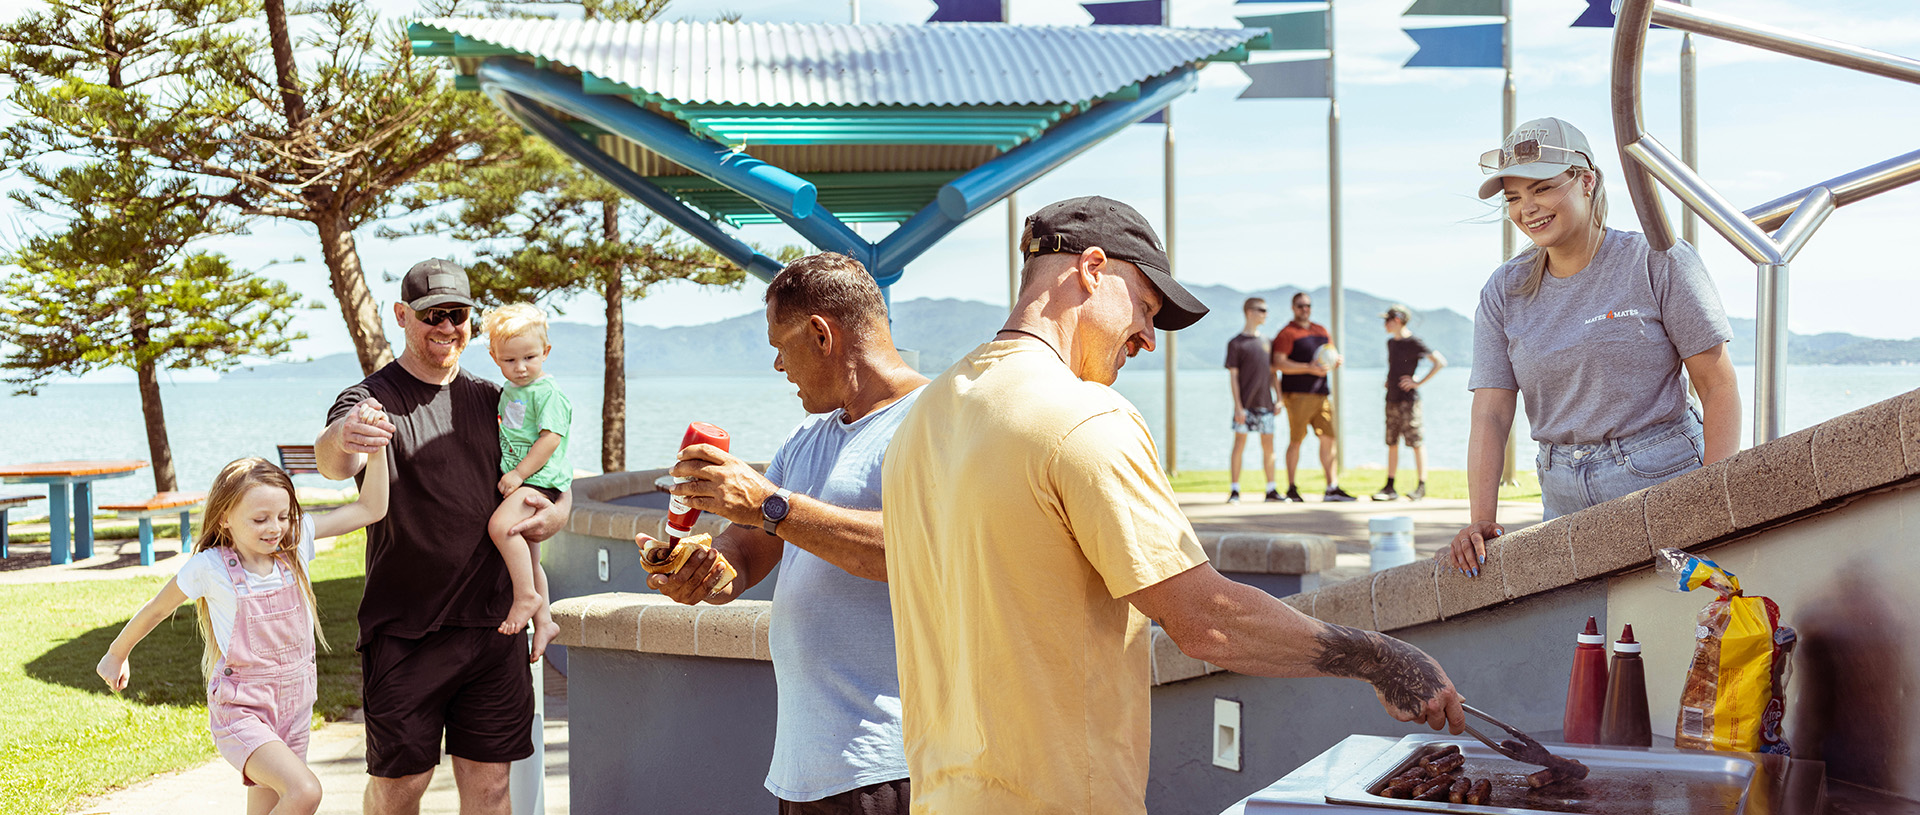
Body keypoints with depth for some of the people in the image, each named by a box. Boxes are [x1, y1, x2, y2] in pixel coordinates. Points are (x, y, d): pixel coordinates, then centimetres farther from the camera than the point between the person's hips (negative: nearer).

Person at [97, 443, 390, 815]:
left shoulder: (297, 541, -3)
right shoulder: (210, 568, -13)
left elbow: (370, 509, -3)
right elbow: (156, 609, 5)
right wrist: (117, 654, 19)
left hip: (294, 705, 4)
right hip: (240, 710, -4)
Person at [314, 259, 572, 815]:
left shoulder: (490, 400, 13)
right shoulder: (373, 399, -4)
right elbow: (333, 459, -26)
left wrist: (557, 513, -3)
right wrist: (343, 440, -51)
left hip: (495, 623, 4)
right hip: (404, 629, -4)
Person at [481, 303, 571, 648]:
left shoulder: (548, 392, -13)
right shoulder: (509, 390, 14)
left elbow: (551, 438, -20)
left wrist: (519, 473, -20)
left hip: (540, 478, -10)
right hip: (519, 480, 10)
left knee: (501, 525, -31)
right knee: (527, 555, 15)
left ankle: (526, 595, -24)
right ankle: (543, 620, 26)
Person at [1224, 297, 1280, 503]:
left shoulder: (1265, 342, 13)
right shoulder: (1236, 343, -2)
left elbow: (1272, 372, 18)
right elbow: (1233, 376, -5)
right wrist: (1238, 406, -12)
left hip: (1264, 402, 5)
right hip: (1245, 403, -5)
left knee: (1268, 446, 5)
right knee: (1239, 445, -4)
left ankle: (1272, 490, 11)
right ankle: (1234, 491, 0)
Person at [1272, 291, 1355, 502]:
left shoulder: (1321, 331, 20)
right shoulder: (1287, 333, -3)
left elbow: (1332, 357, 27)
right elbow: (1279, 363, -13)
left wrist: (1336, 361, 1)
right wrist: (1309, 368, -20)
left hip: (1321, 394, 7)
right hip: (1298, 395, -7)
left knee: (1329, 438, 3)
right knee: (1296, 441, -4)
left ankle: (1332, 487, 6)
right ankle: (1292, 489, 4)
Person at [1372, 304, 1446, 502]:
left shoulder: (1413, 343, -10)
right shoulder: (1390, 342, 16)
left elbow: (1440, 362, -14)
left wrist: (1420, 382, -14)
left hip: (1408, 400, -8)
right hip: (1391, 399, 8)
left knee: (1415, 442, -5)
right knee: (1392, 443, 8)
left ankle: (1421, 486, -2)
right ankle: (1389, 487, 10)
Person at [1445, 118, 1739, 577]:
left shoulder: (1659, 263, -3)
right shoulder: (1505, 292, 8)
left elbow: (1719, 387, -5)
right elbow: (1490, 414, 1)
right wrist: (1480, 522, -11)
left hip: (1663, 480, -3)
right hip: (1564, 497, 3)